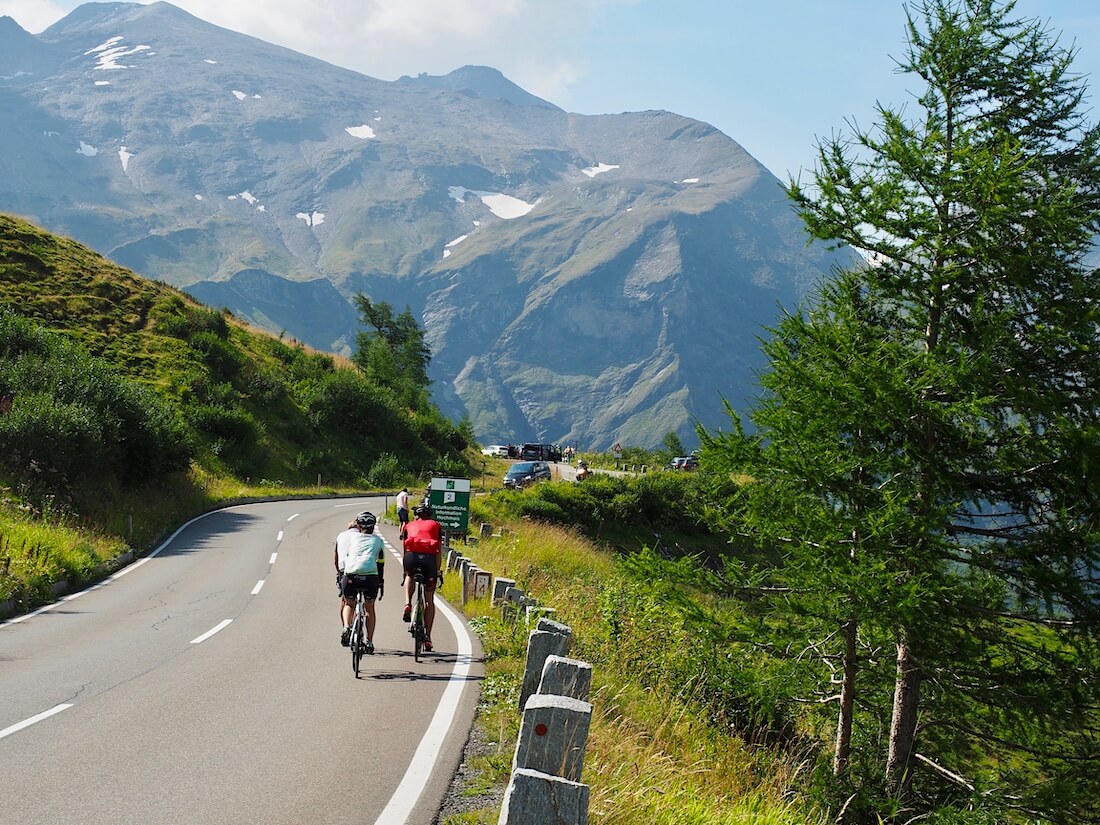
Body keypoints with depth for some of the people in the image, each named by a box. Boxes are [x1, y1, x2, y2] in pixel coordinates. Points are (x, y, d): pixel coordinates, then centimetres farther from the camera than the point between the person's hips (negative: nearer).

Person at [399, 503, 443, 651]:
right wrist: (438, 571, 20)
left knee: (410, 577, 37)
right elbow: (439, 551, 17)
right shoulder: (435, 525, 25)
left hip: (412, 556, 0)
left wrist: (405, 571, 35)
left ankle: (408, 604, 11)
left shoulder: (409, 526, 28)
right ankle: (427, 637, 9)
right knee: (429, 600, 12)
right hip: (429, 558, 0)